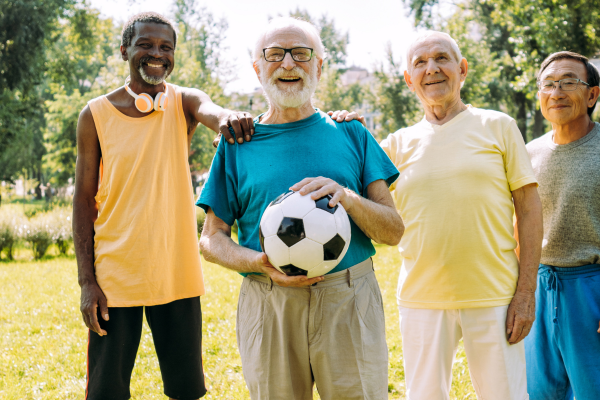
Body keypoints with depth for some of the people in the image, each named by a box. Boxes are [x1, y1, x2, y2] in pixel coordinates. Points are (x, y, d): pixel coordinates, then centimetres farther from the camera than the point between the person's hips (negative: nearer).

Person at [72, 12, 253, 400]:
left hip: (177, 275, 1)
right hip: (115, 276, -1)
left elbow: (209, 110, -24)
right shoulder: (96, 114, -1)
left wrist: (227, 117, -50)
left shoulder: (183, 103, 1)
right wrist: (87, 280, -7)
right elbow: (84, 200, 0)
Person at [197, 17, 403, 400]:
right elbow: (212, 238, 7)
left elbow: (394, 231, 4)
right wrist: (260, 263, -13)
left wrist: (347, 198, -15)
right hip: (268, 309, 0)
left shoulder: (351, 134, 8)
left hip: (350, 301, 0)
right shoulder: (238, 143, 8)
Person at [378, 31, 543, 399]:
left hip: (494, 297, -1)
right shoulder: (399, 144, 8)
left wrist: (526, 293, -6)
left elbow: (529, 209, 1)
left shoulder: (497, 126, 3)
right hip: (422, 299, 2)